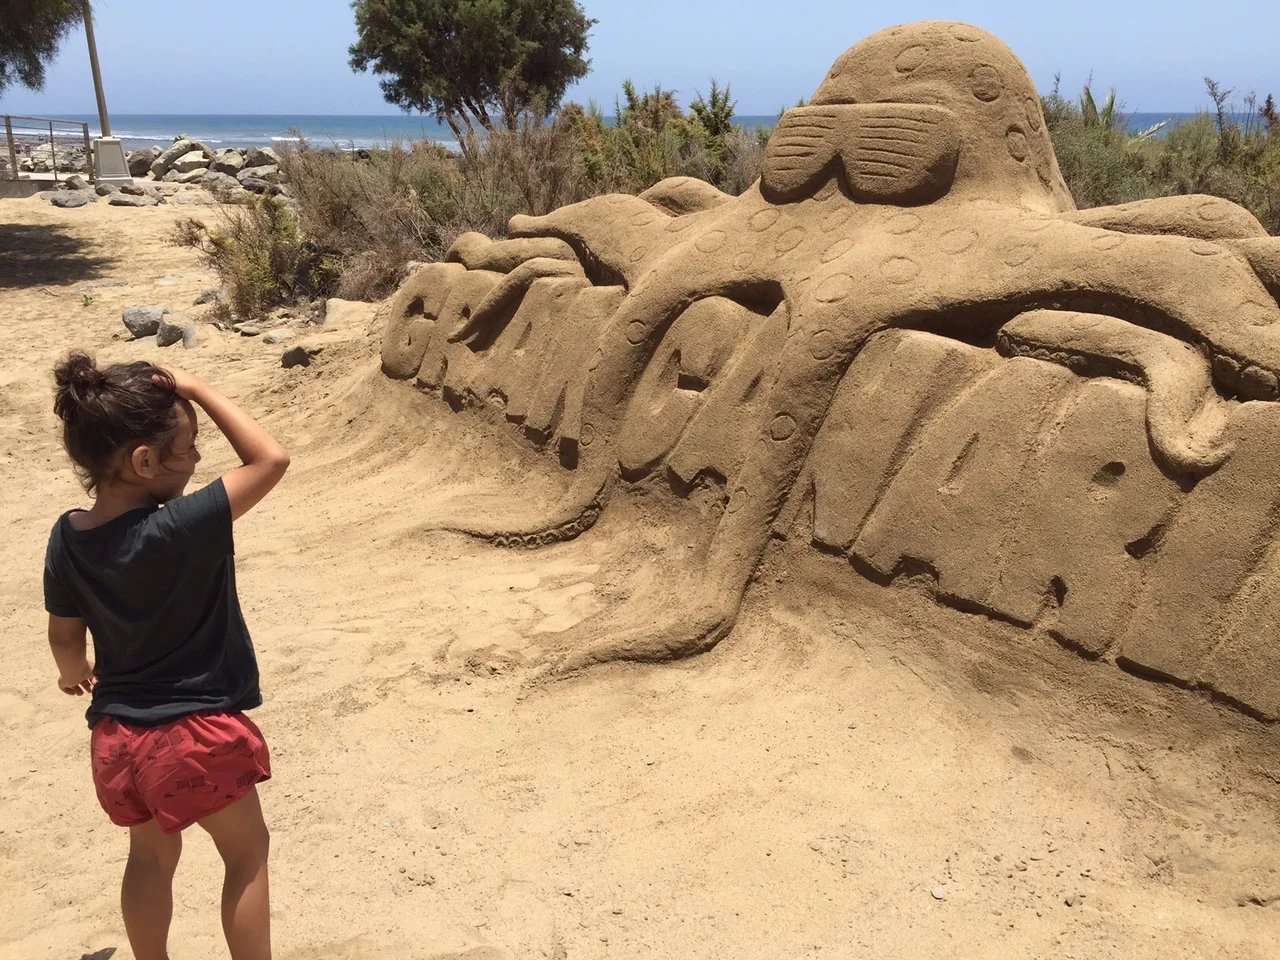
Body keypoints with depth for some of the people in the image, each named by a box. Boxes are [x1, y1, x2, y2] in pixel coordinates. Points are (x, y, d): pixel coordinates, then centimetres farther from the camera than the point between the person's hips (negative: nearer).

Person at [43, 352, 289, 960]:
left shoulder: (67, 538, -7)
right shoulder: (182, 527, -27)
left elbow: (64, 636, 5)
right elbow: (270, 459, -26)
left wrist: (74, 673, 27)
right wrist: (194, 388, -21)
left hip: (117, 734, 6)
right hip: (198, 733, -6)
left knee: (151, 855, 26)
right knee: (247, 852, 15)